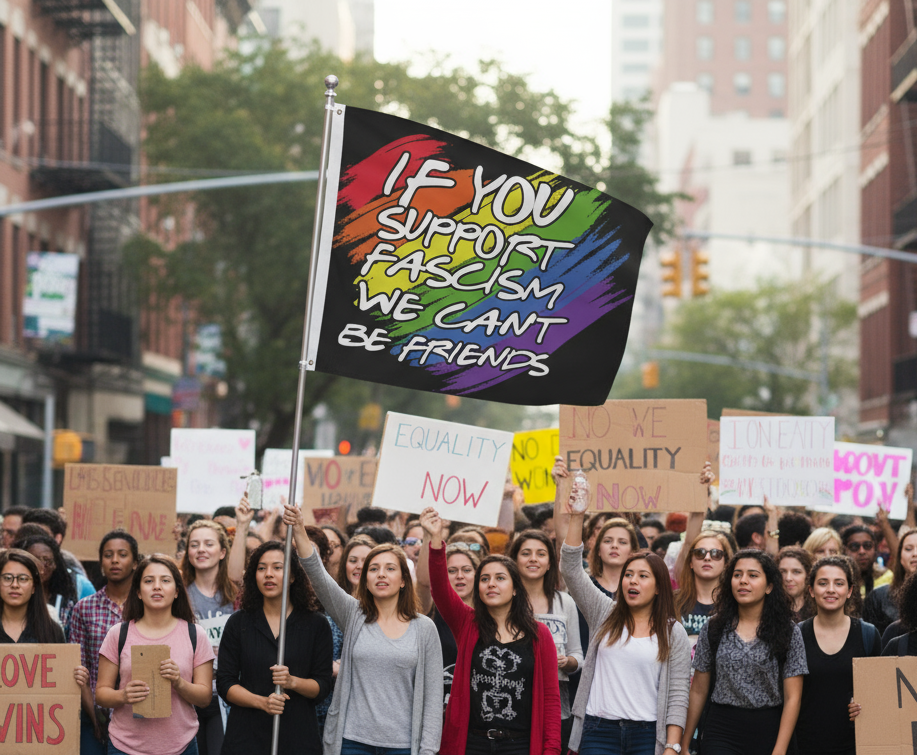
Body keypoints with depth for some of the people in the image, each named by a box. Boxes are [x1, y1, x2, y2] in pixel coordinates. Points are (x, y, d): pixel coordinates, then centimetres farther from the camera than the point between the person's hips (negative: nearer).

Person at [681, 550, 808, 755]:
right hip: (722, 734, 1)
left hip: (769, 735, 0)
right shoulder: (714, 628, 7)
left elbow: (792, 697, -3)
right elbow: (699, 691, 10)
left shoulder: (788, 632, 1)